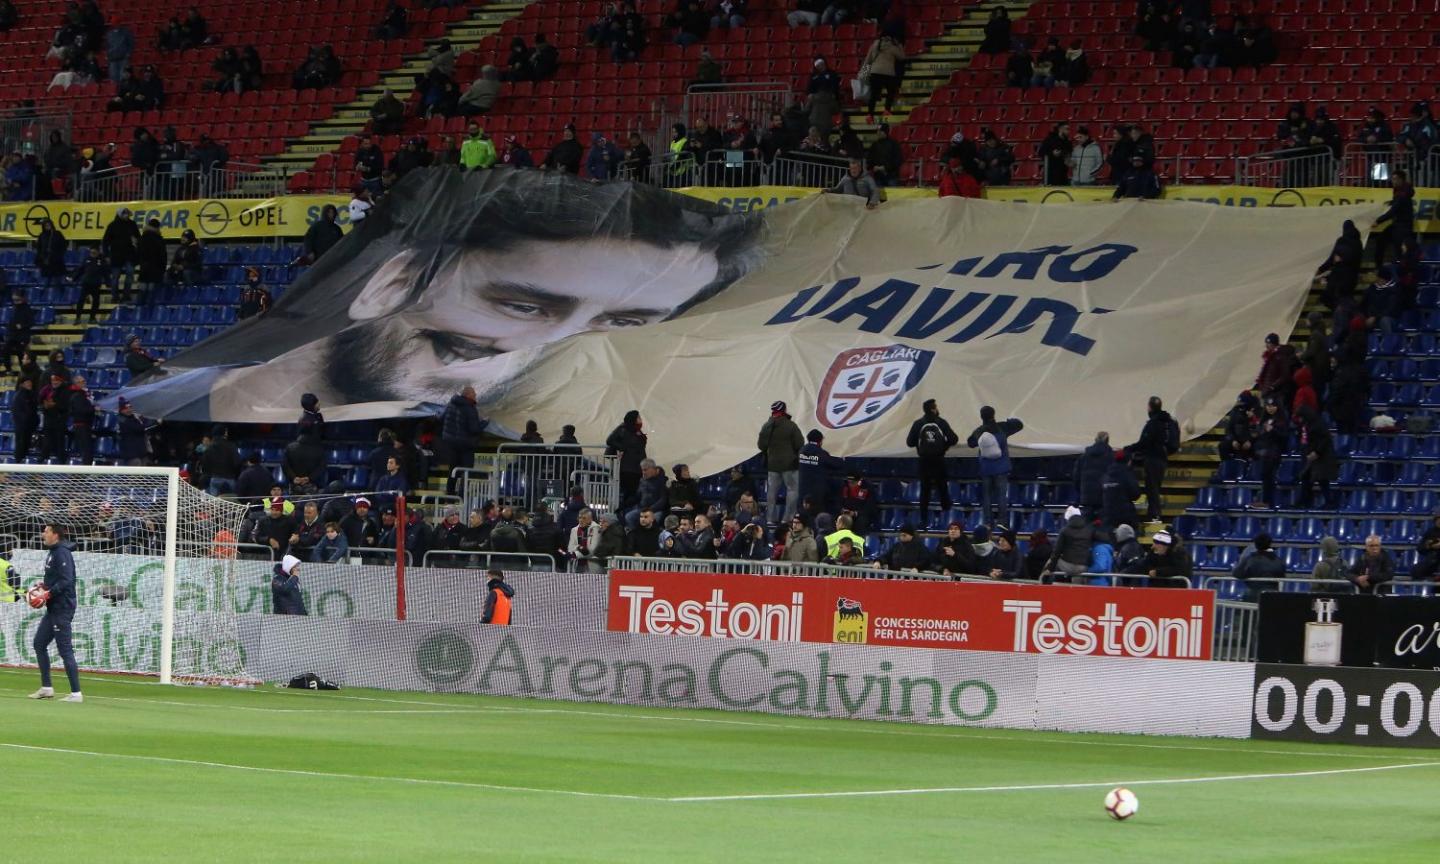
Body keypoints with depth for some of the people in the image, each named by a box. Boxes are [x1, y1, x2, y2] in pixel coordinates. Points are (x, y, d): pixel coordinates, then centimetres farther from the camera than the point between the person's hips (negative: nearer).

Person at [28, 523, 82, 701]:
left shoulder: (62, 553, -16)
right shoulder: (52, 552, 16)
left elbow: (66, 581, -25)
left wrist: (48, 593, -27)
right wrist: (45, 585, 8)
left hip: (62, 608, -11)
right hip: (53, 609, 11)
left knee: (65, 649, -9)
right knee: (39, 644, 15)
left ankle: (76, 693, -7)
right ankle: (46, 688, 21)